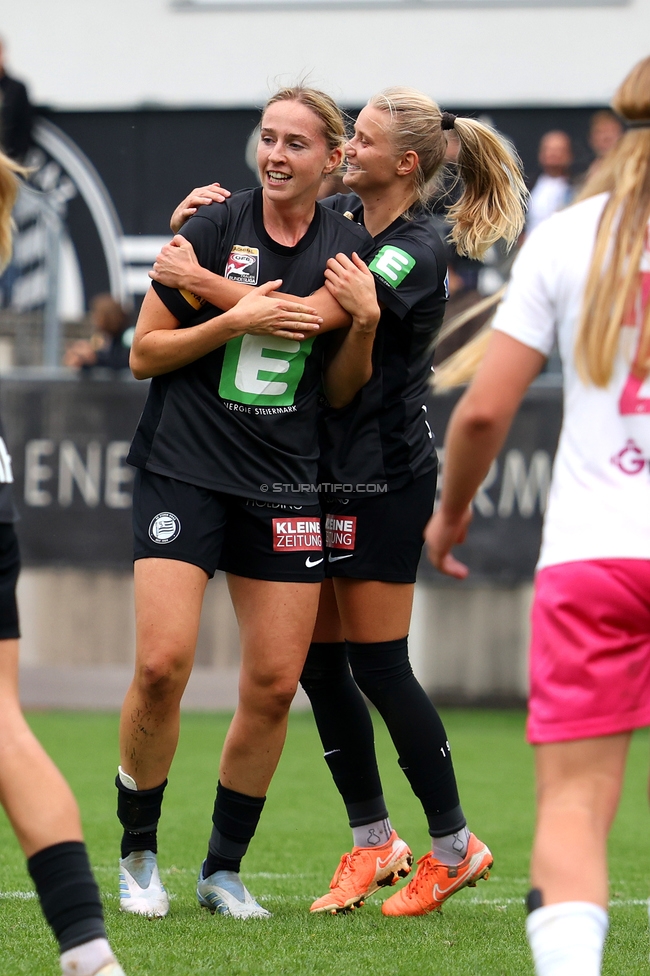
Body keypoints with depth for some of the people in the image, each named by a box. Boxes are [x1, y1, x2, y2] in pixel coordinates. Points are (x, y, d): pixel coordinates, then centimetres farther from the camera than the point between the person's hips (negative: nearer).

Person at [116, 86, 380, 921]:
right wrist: (231, 323, -15)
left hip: (285, 483, 4)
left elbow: (340, 389, 12)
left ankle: (223, 868, 16)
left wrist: (364, 325, -6)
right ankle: (138, 854, 6)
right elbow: (143, 353, -2)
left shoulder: (348, 247, 6)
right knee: (161, 666, -14)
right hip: (184, 470, -3)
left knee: (274, 684, 0)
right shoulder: (213, 229, -5)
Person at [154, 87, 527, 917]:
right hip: (324, 467, 8)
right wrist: (201, 211, -1)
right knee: (319, 661, 8)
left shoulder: (417, 251, -16)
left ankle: (453, 847, 10)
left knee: (378, 665, -3)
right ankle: (373, 842, 19)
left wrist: (200, 280, -27)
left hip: (382, 479, -8)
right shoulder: (338, 215, 8)